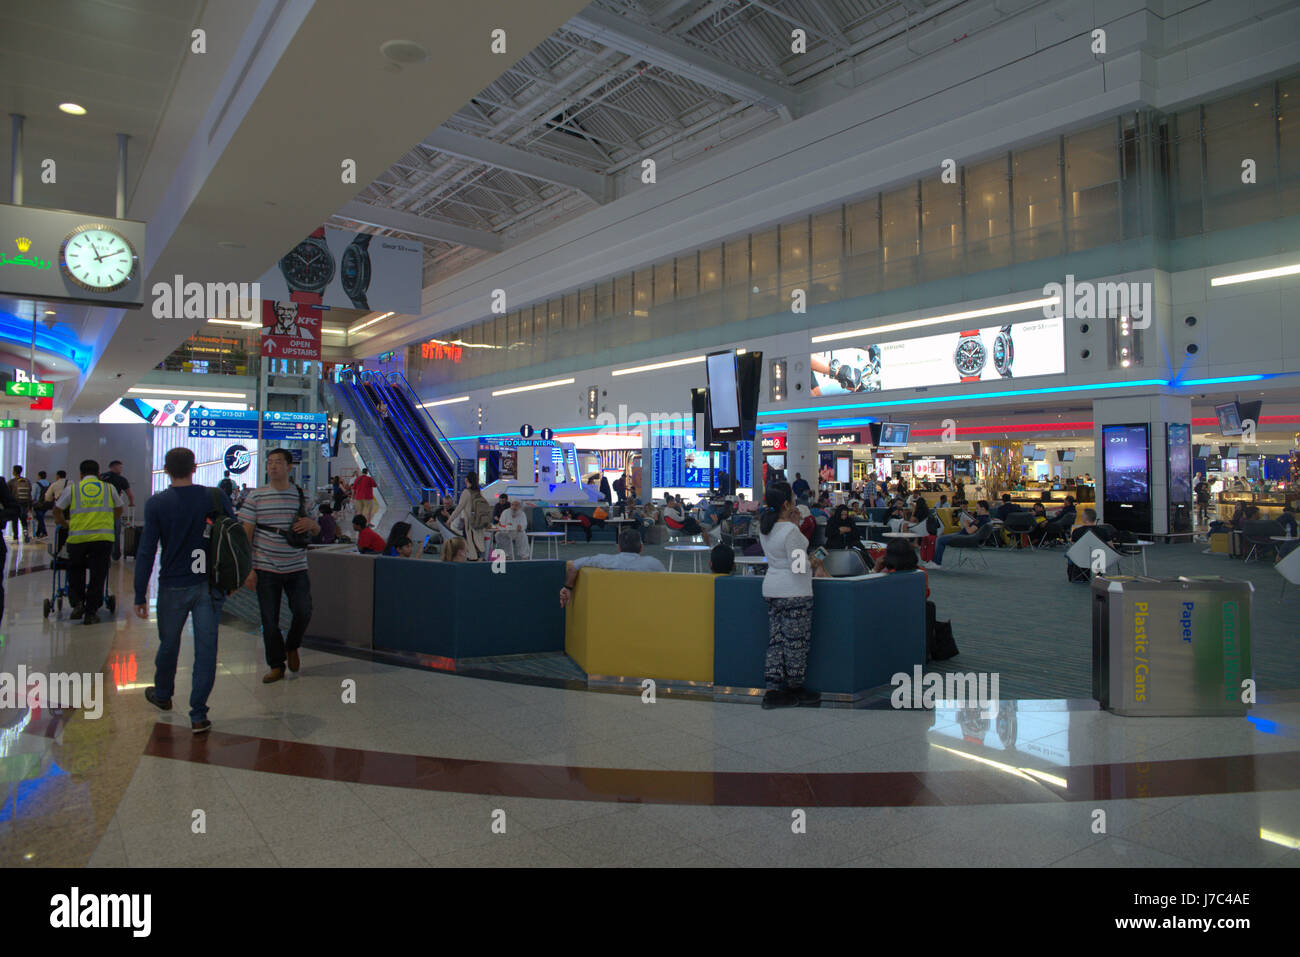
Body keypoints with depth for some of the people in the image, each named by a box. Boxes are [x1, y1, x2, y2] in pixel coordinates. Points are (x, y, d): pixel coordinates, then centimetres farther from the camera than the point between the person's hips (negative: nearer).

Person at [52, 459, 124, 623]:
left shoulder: (72, 489, 9)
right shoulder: (109, 488, 12)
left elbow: (57, 510, 15)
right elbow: (119, 510, 23)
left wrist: (65, 523, 33)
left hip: (78, 537, 0)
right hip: (104, 536, 0)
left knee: (75, 571, 21)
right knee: (98, 575, 5)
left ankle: (77, 602, 8)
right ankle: (91, 612, 7)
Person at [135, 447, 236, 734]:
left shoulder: (156, 504, -7)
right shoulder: (217, 497, -4)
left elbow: (146, 552, -7)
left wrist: (140, 596, -1)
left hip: (173, 586, 0)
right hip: (210, 585, 0)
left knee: (168, 645, 20)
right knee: (206, 649, 3)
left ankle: (162, 694, 43)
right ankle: (198, 715, 4)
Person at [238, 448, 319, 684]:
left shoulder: (301, 495, 5)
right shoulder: (256, 496, -1)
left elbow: (316, 530, 16)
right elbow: (245, 533, -1)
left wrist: (311, 524, -10)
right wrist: (247, 568, -7)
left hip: (296, 569, 1)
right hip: (266, 569, -1)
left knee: (303, 612, -5)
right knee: (270, 620, 4)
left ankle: (292, 647, 25)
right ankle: (276, 666, 20)